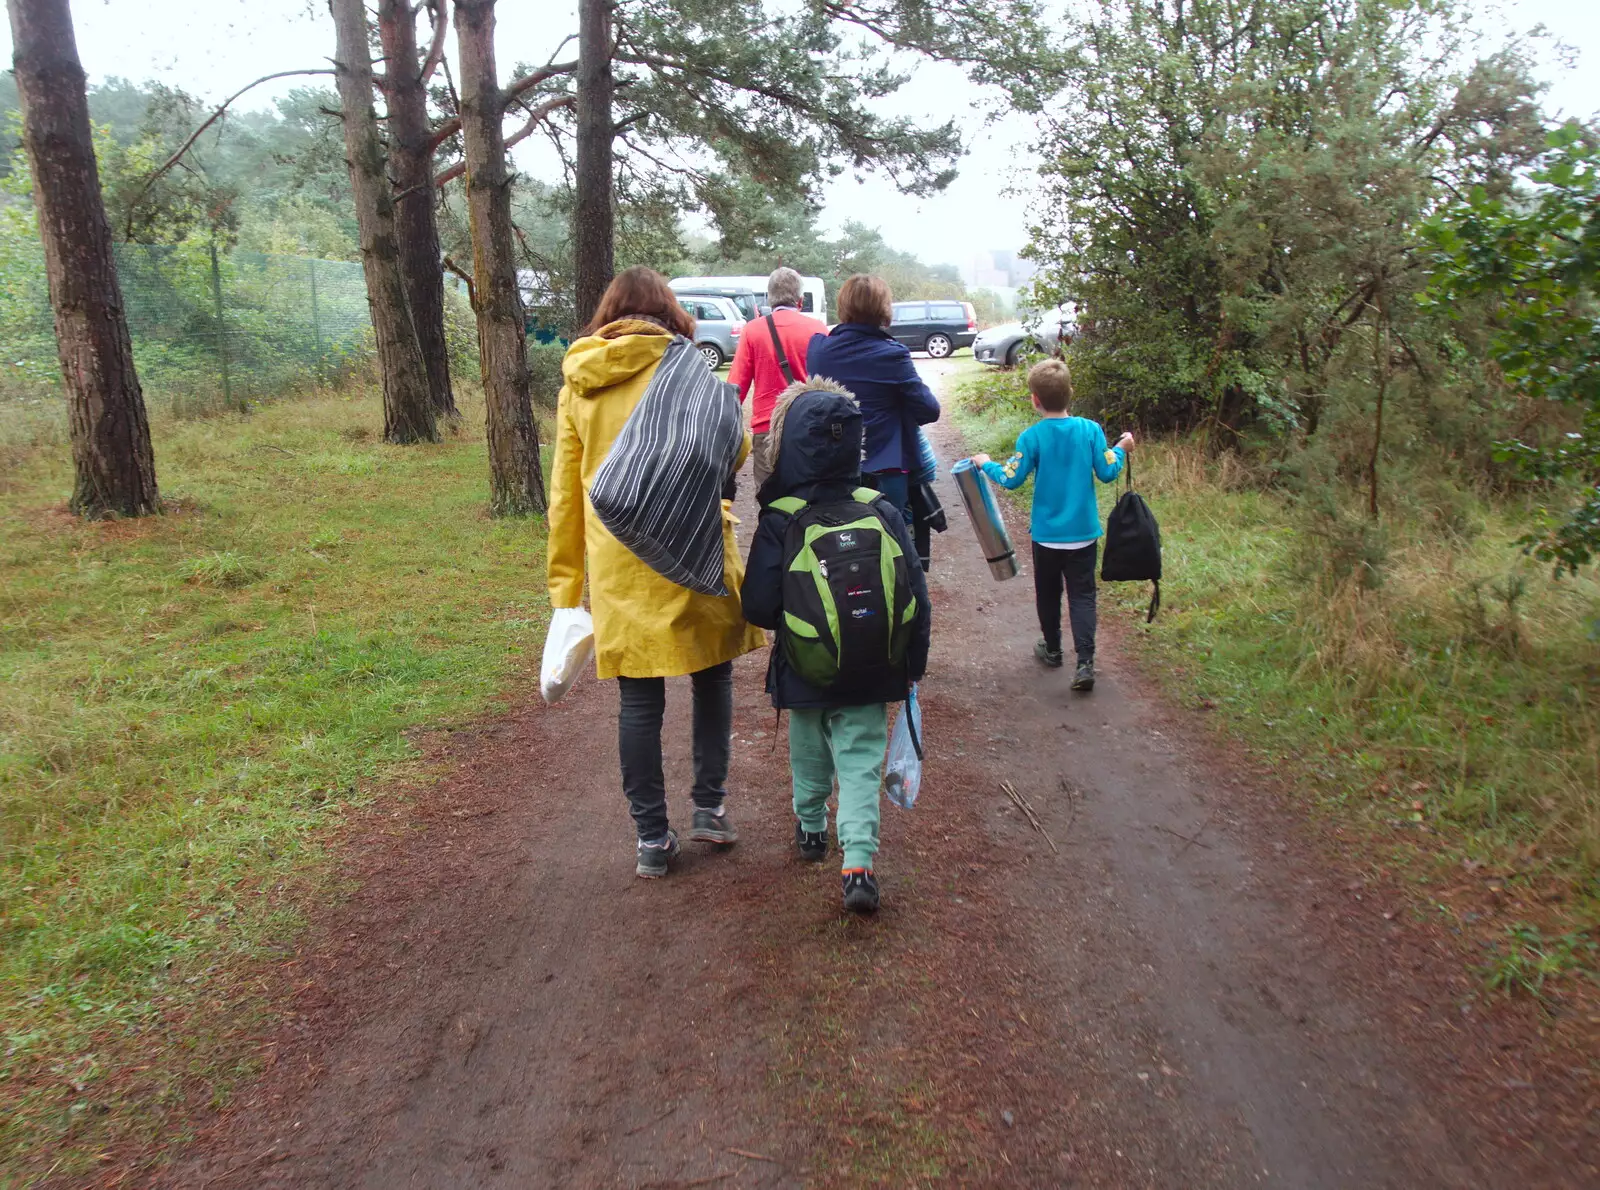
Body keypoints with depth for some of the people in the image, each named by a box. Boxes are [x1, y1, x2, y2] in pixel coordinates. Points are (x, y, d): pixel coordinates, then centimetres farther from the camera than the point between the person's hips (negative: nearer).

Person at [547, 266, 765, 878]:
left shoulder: (576, 385, 8)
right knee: (712, 678, 17)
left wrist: (566, 583, 13)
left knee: (639, 701, 9)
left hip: (615, 568, 3)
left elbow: (564, 490, 8)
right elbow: (734, 447, -1)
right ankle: (709, 806, 20)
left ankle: (651, 838, 16)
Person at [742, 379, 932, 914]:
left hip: (805, 676, -1)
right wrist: (912, 664, 8)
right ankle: (859, 860, -2)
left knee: (810, 753, 22)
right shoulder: (883, 514, -8)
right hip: (872, 675, 1)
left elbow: (758, 607, -15)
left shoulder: (779, 522, -15)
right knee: (861, 762, 8)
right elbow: (917, 599, -5)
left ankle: (811, 826, 43)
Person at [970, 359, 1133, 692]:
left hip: (1046, 534, -1)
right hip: (1084, 532, 1)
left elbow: (1012, 478, -11)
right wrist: (1120, 450, 13)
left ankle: (1052, 650, 33)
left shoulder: (1032, 437, -13)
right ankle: (1085, 662, -6)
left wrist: (987, 464, 7)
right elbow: (1106, 473, -6)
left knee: (1048, 594, 17)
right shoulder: (1091, 430, -7)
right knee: (1082, 595, 5)